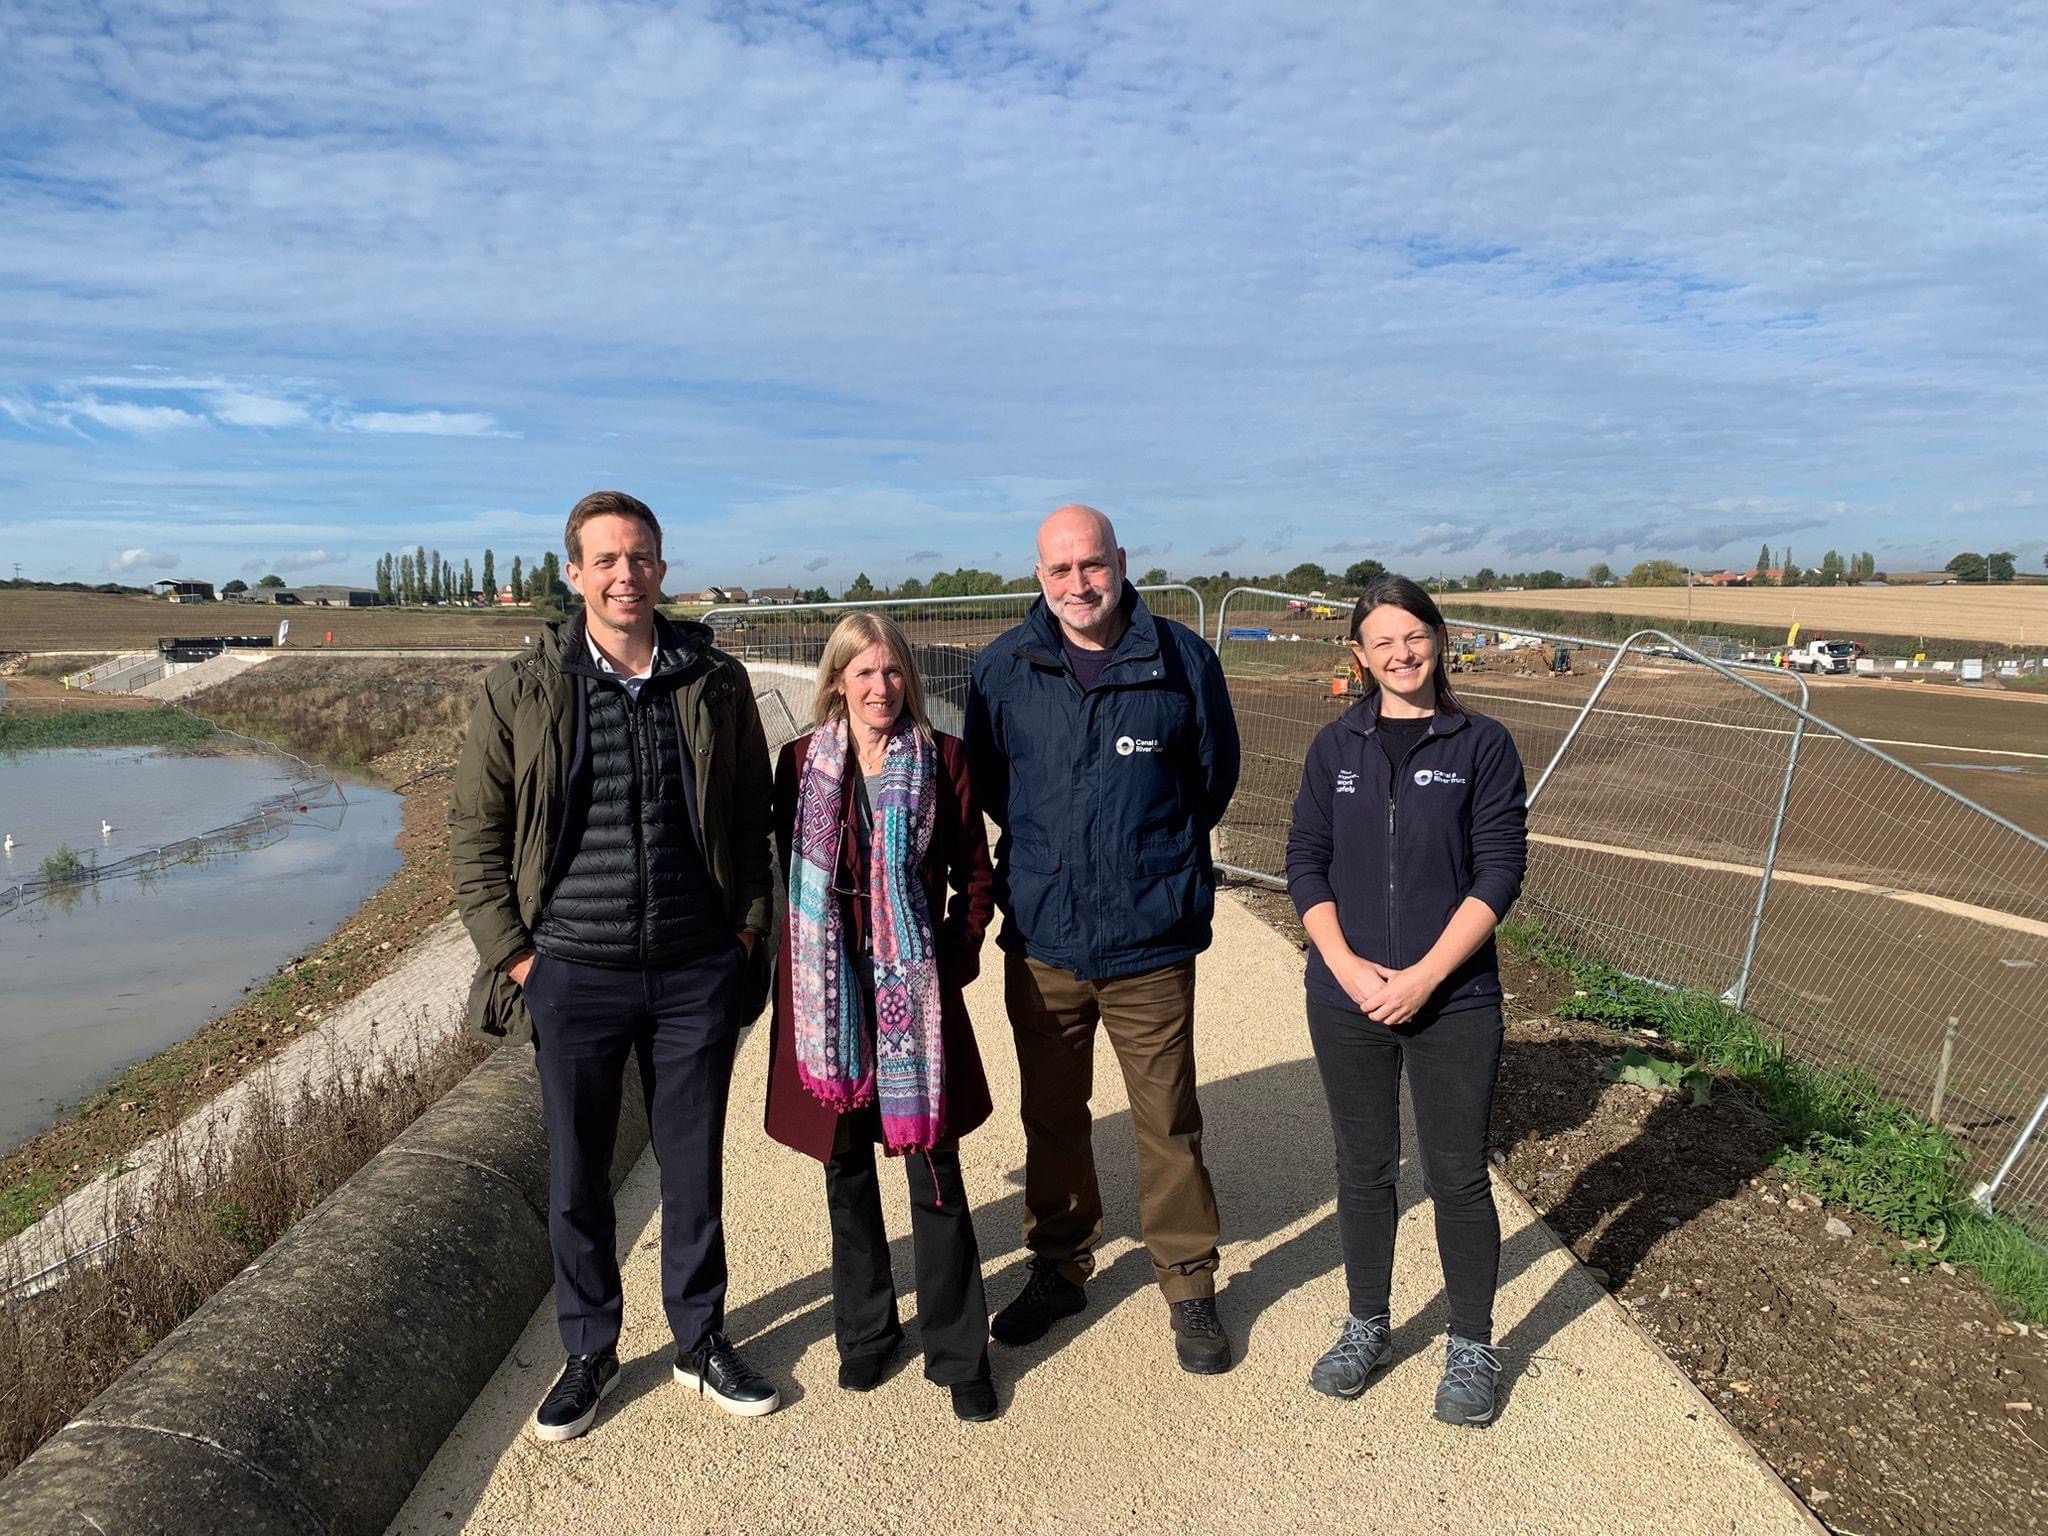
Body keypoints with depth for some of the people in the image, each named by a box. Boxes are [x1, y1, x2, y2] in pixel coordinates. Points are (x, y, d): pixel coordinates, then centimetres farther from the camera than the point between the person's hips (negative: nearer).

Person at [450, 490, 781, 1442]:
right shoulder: (520, 691, -3)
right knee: (576, 1177, 13)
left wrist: (748, 929, 2)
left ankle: (700, 1340, 34)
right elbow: (475, 835, 3)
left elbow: (755, 818, 9)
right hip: (574, 974, 0)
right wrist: (513, 955, -3)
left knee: (694, 1166, 14)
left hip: (697, 971, 1)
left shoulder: (717, 682, 1)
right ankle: (589, 1352, 34)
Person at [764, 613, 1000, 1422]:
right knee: (847, 1171, 13)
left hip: (916, 992, -1)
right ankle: (865, 1331, 33)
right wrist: (808, 964, 2)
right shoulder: (802, 763, 2)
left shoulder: (942, 759, -1)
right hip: (831, 992, 2)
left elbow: (976, 874, 5)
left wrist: (954, 956, -4)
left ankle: (959, 1354, 19)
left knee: (936, 1175, 2)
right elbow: (790, 869, 9)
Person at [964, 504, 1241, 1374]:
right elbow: (985, 781, 13)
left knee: (1168, 1124, 6)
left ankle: (1189, 1287, 26)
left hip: (1150, 942, -2)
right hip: (1041, 941, 2)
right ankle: (1058, 1266, 36)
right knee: (1051, 1116, 16)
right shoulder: (1004, 668, 0)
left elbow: (1215, 773, 8)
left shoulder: (1181, 659, -4)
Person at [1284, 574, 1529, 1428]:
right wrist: (1347, 966, -11)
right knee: (1363, 1167, 14)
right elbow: (1305, 863, 2)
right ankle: (1367, 1327, 33)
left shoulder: (1482, 745, -3)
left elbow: (1499, 874, -8)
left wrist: (1421, 977, -14)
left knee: (1457, 1177, 8)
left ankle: (1472, 1347, 28)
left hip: (1453, 1002, -2)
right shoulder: (1336, 746, 4)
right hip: (1347, 998, 2)